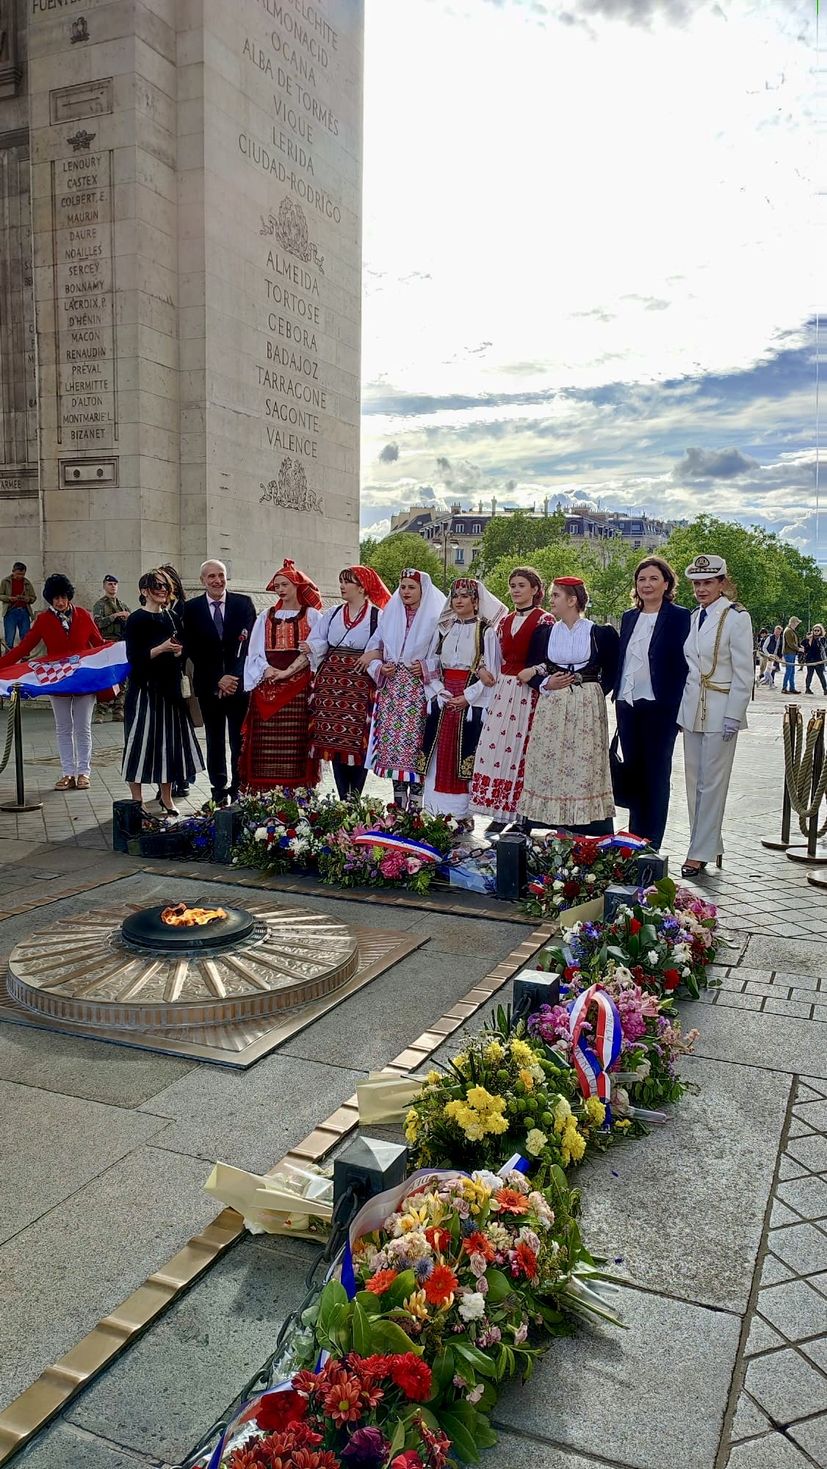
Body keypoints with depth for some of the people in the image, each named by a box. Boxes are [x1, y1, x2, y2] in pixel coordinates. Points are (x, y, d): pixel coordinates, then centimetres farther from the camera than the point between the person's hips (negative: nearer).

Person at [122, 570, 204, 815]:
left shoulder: (170, 618, 12)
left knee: (169, 740, 9)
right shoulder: (136, 620, -7)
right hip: (145, 688, -6)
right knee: (142, 740, -2)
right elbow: (133, 657, -13)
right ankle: (137, 801, 6)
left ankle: (166, 798, 18)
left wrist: (178, 652, 2)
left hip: (169, 687, 6)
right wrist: (160, 649, -23)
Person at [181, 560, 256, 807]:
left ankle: (240, 790, 9)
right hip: (209, 685, 1)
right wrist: (217, 679, -9)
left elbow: (251, 642, 1)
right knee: (214, 741, 7)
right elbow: (191, 649, -1)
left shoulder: (243, 603, 3)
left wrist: (235, 676, -8)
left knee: (240, 740, 1)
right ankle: (219, 791, 15)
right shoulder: (190, 608, 3)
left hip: (239, 682, -1)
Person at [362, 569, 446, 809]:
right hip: (391, 690, 4)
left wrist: (425, 666, -14)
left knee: (415, 744, -7)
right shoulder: (390, 616, 14)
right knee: (391, 743, 4)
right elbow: (373, 650, 16)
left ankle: (415, 803, -1)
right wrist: (380, 667, -2)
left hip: (419, 691, -4)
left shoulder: (434, 618, 1)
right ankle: (398, 803, 13)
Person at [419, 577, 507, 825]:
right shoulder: (443, 629, 14)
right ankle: (439, 811, 9)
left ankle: (464, 813, 1)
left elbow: (490, 673, -5)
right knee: (440, 754, 3)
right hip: (443, 700, 4)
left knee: (465, 755, -5)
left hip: (472, 702, -4)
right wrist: (438, 691, -4)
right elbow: (431, 664, 12)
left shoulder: (486, 631, -1)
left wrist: (467, 696, -13)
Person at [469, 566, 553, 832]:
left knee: (521, 749, -6)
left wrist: (533, 672, -24)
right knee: (496, 747, 1)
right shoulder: (504, 621, 18)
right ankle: (500, 813, 8)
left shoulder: (544, 621, -3)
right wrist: (484, 669, 5)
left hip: (529, 693, -6)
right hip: (503, 690, 6)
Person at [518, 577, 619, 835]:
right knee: (547, 764, 0)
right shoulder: (545, 633, 9)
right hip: (551, 708, 3)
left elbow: (611, 672, 9)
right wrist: (545, 684, -5)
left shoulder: (599, 633, 1)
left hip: (586, 709, -3)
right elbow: (531, 671, 12)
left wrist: (595, 693, -2)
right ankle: (549, 825, 7)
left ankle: (585, 829, 3)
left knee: (584, 765, -4)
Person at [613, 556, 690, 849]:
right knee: (633, 772, 11)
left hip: (659, 707, -6)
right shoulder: (628, 618, 13)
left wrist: (678, 708, -13)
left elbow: (683, 664, -8)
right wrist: (618, 698, 11)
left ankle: (651, 845, 9)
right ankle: (635, 838, 21)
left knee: (656, 775, 2)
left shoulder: (679, 617, -5)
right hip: (627, 705, 6)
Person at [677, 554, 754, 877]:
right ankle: (708, 846, 19)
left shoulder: (736, 617, -9)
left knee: (711, 783, -3)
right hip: (691, 710, 7)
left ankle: (700, 853, 3)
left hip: (720, 711, -7)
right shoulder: (693, 618, 11)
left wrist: (733, 715, -14)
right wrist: (681, 707, 12)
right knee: (694, 781, 9)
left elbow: (744, 672, -10)